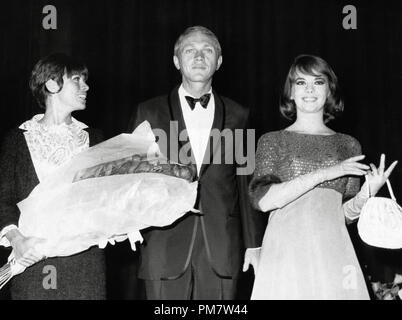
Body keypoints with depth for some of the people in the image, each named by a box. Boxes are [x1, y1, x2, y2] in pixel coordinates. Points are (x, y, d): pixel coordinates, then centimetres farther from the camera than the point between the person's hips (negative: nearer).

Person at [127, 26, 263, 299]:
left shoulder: (237, 115, 9)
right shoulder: (149, 113, 7)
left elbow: (245, 183, 8)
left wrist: (253, 243, 7)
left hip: (221, 249, 1)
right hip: (165, 245, 0)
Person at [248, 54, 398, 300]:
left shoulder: (349, 145, 11)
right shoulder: (272, 141, 5)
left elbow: (347, 213, 11)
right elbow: (263, 200, -10)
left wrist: (368, 191, -10)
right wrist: (324, 173, -14)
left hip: (332, 251, 2)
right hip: (285, 253, -2)